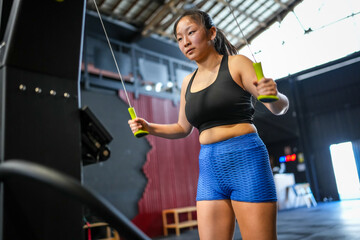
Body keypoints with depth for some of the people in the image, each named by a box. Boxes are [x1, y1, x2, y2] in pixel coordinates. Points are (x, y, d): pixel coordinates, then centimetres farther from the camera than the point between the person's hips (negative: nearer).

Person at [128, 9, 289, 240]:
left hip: (245, 161, -4)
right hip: (209, 169, 5)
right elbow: (183, 128, 23)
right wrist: (149, 127, 8)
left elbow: (280, 107, -4)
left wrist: (273, 94, -27)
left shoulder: (236, 64, 0)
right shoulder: (188, 83, 14)